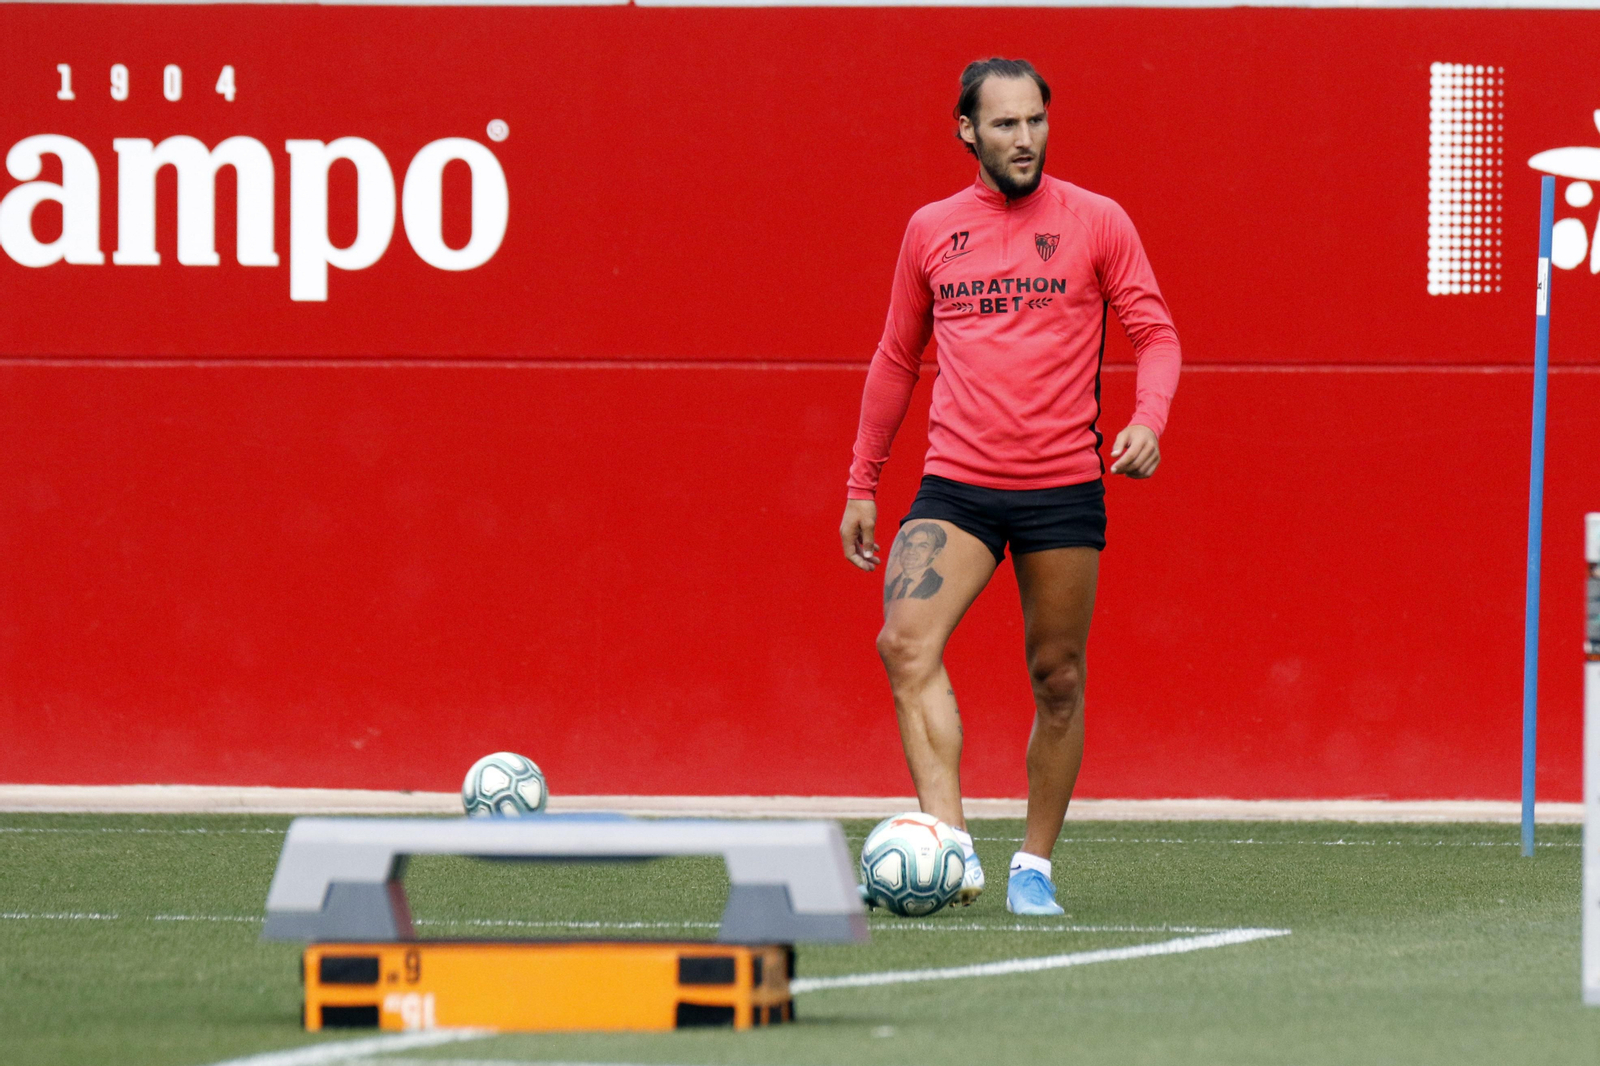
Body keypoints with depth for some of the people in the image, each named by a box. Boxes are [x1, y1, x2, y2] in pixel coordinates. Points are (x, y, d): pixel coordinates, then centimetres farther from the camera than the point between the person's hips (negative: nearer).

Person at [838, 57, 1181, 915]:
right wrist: (862, 483, 19)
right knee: (906, 644, -21)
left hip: (1064, 489, -1)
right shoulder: (931, 231, 9)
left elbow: (1155, 333, 2)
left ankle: (1035, 866, 20)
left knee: (1057, 678, 5)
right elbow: (897, 358, 19)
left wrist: (1147, 419, -18)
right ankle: (953, 849, -27)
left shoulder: (1095, 224, 2)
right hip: (956, 488, 1)